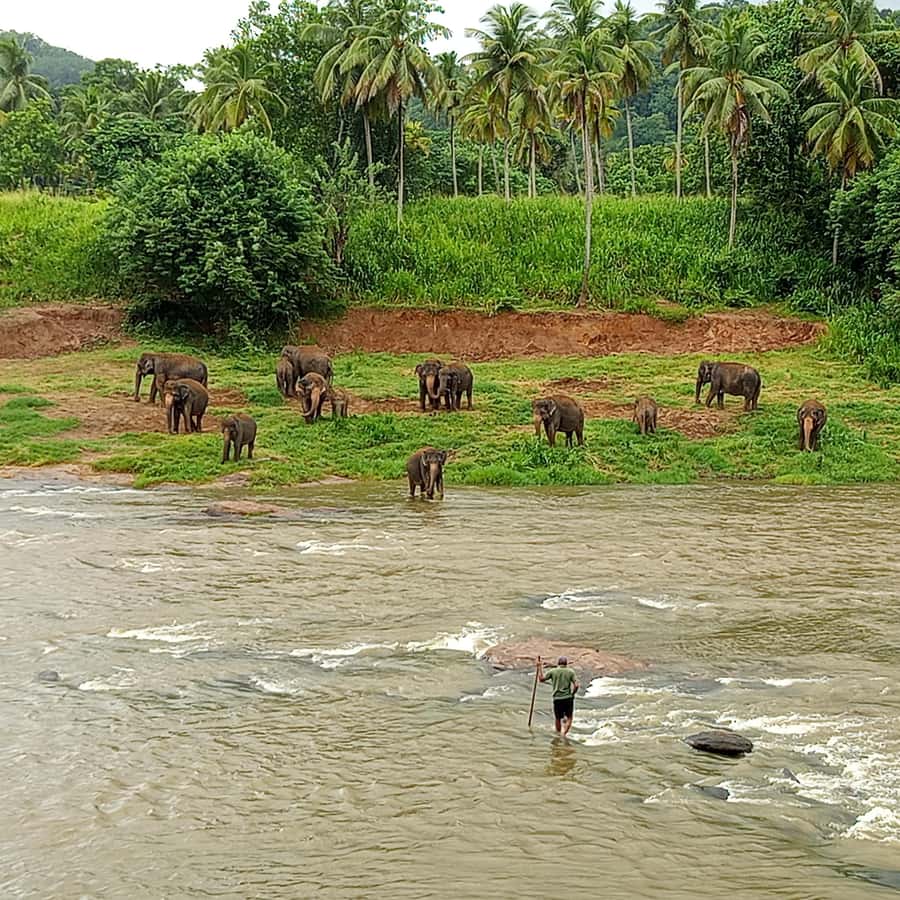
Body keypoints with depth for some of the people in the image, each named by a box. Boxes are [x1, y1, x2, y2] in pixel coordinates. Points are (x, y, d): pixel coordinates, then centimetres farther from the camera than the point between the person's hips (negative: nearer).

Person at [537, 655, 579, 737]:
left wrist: (540, 667, 10)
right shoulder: (570, 672, 0)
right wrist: (572, 694, 9)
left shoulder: (553, 671, 1)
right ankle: (564, 732, -10)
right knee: (569, 718, 11)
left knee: (558, 719, 16)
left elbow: (541, 678, 1)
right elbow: (576, 685, -7)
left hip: (557, 698, 1)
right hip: (568, 698, -1)